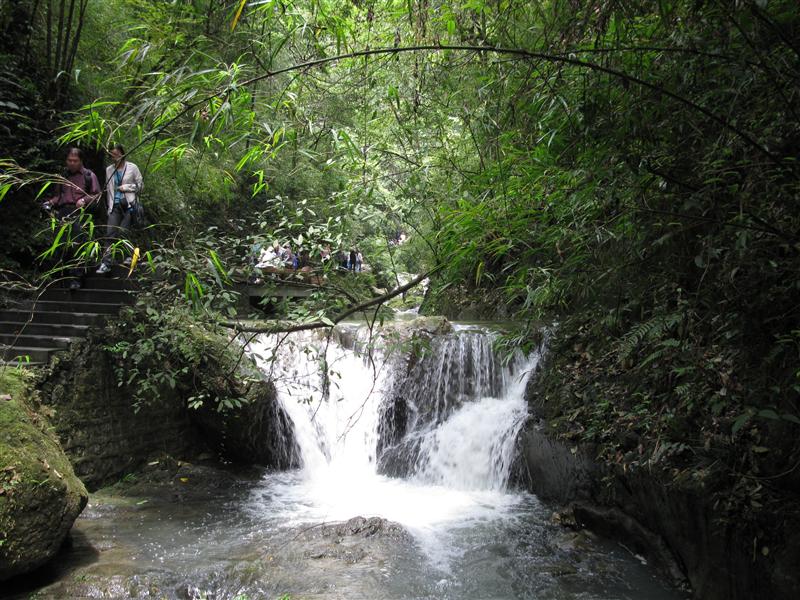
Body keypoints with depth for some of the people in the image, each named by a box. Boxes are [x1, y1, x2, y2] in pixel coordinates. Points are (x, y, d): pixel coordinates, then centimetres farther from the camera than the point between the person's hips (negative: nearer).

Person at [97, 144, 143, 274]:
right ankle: (106, 263, -11)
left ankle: (130, 256, 16)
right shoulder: (109, 170, 13)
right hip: (115, 205, 3)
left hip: (129, 204, -3)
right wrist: (109, 207, 12)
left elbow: (140, 185, 4)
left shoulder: (132, 168, 1)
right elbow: (108, 189, 16)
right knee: (110, 233, -7)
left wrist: (125, 187, -7)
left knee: (123, 232, -7)